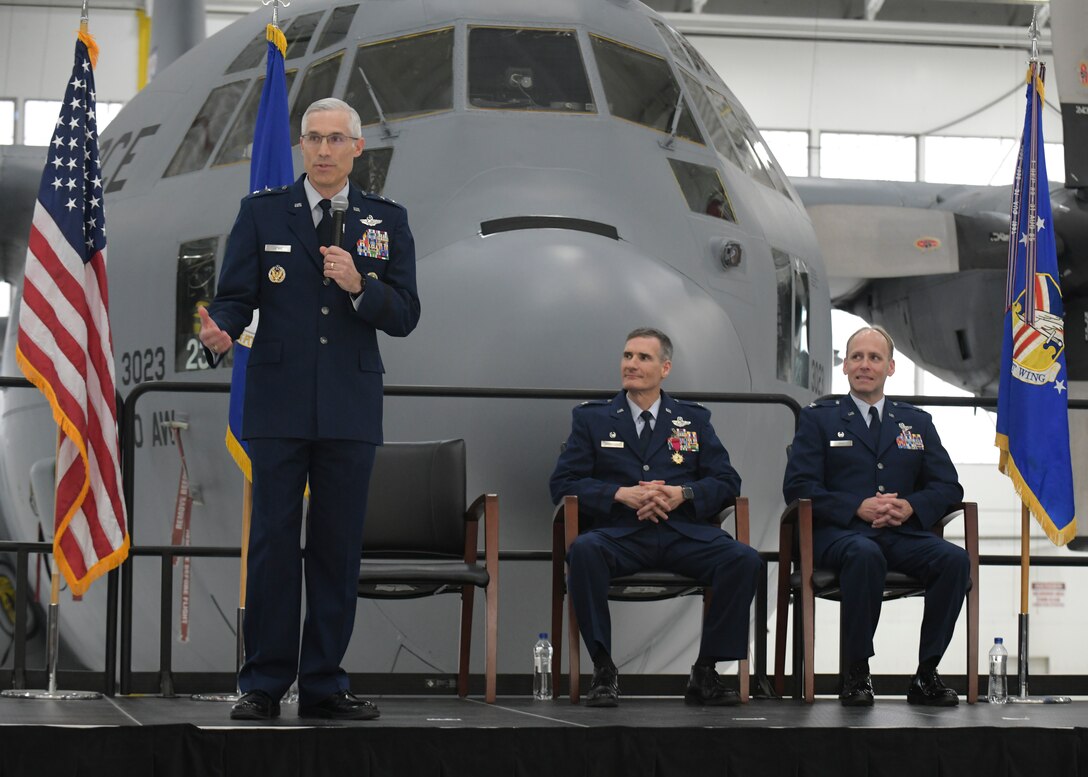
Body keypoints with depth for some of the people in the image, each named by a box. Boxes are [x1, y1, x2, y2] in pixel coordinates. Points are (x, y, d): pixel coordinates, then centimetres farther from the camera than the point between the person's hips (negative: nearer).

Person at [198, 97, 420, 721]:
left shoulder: (387, 220, 9)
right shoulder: (262, 213, 7)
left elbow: (405, 316, 4)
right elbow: (236, 294, 1)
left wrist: (359, 285, -14)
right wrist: (220, 332, -21)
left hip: (350, 409, 1)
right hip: (279, 405, -1)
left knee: (339, 549, 4)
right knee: (273, 545, -3)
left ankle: (324, 685, 10)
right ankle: (264, 686, 3)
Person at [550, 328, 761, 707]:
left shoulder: (693, 419, 20)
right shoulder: (592, 418, 16)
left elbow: (728, 481, 12)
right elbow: (563, 483, 6)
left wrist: (682, 494, -8)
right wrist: (622, 495, -10)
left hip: (685, 534, 1)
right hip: (621, 534, -1)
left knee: (744, 559, -28)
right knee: (583, 550, -36)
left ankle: (705, 673, -17)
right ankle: (603, 672, -27)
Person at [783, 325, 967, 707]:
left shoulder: (917, 422, 22)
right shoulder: (819, 418, 13)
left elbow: (948, 487, 13)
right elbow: (798, 487, 0)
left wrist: (910, 507, -9)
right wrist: (858, 507, -14)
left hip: (903, 532, 3)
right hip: (839, 531, -3)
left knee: (954, 559, -28)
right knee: (865, 554, -39)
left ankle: (927, 674, -20)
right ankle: (855, 673, -28)